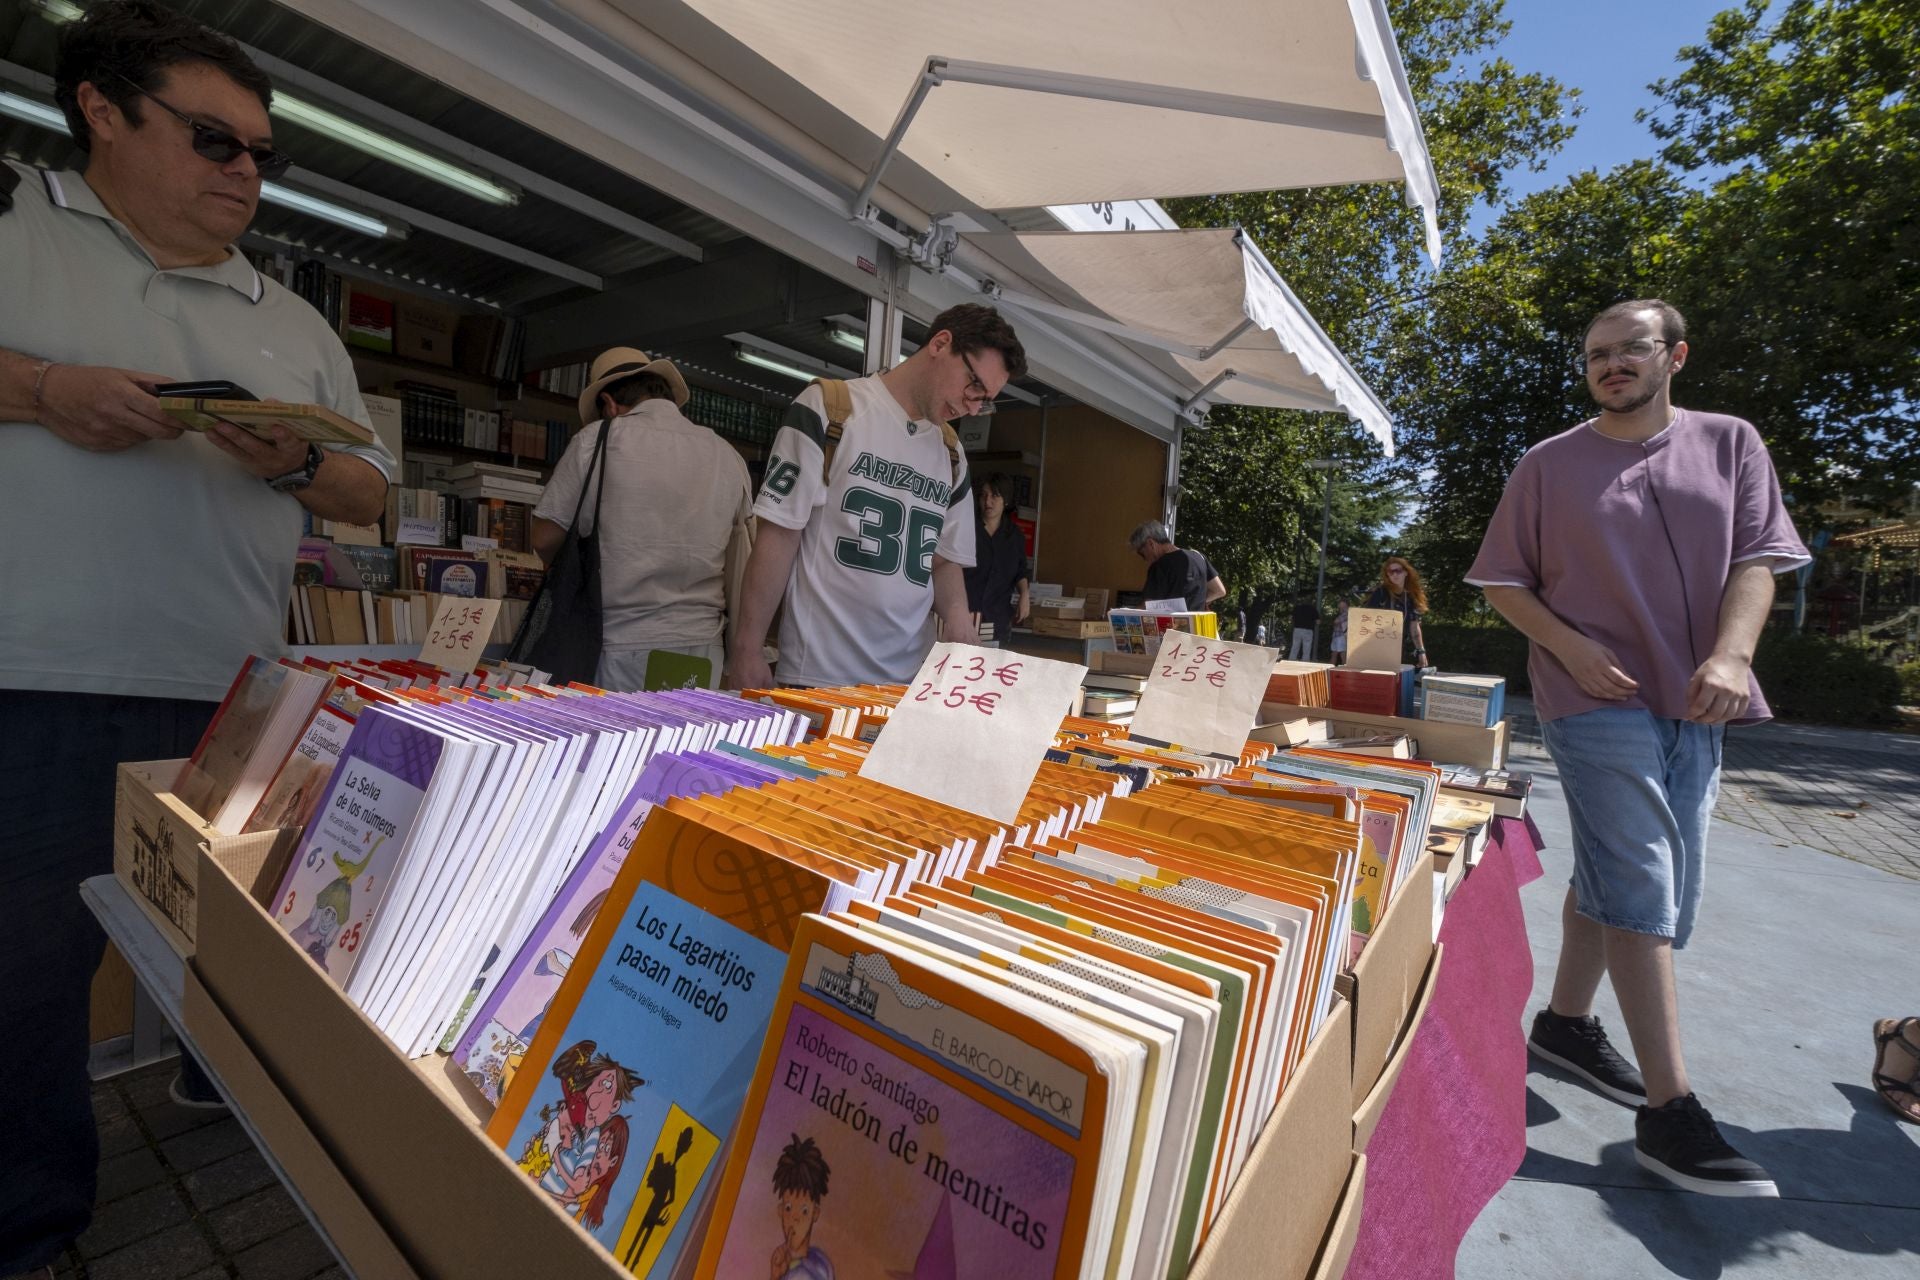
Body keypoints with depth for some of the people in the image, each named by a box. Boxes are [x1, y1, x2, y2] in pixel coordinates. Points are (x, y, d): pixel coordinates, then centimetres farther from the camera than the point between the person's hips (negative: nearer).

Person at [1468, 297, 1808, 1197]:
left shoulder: (1730, 446, 9)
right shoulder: (1549, 465, 2)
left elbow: (1757, 561, 1)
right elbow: (1504, 582, 2)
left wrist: (1730, 656, -16)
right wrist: (1571, 646, -13)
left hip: (1693, 707, 4)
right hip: (1598, 701, -4)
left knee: (1611, 874, 14)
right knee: (1639, 887, -9)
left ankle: (1565, 1023, 32)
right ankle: (1668, 1112, -3)